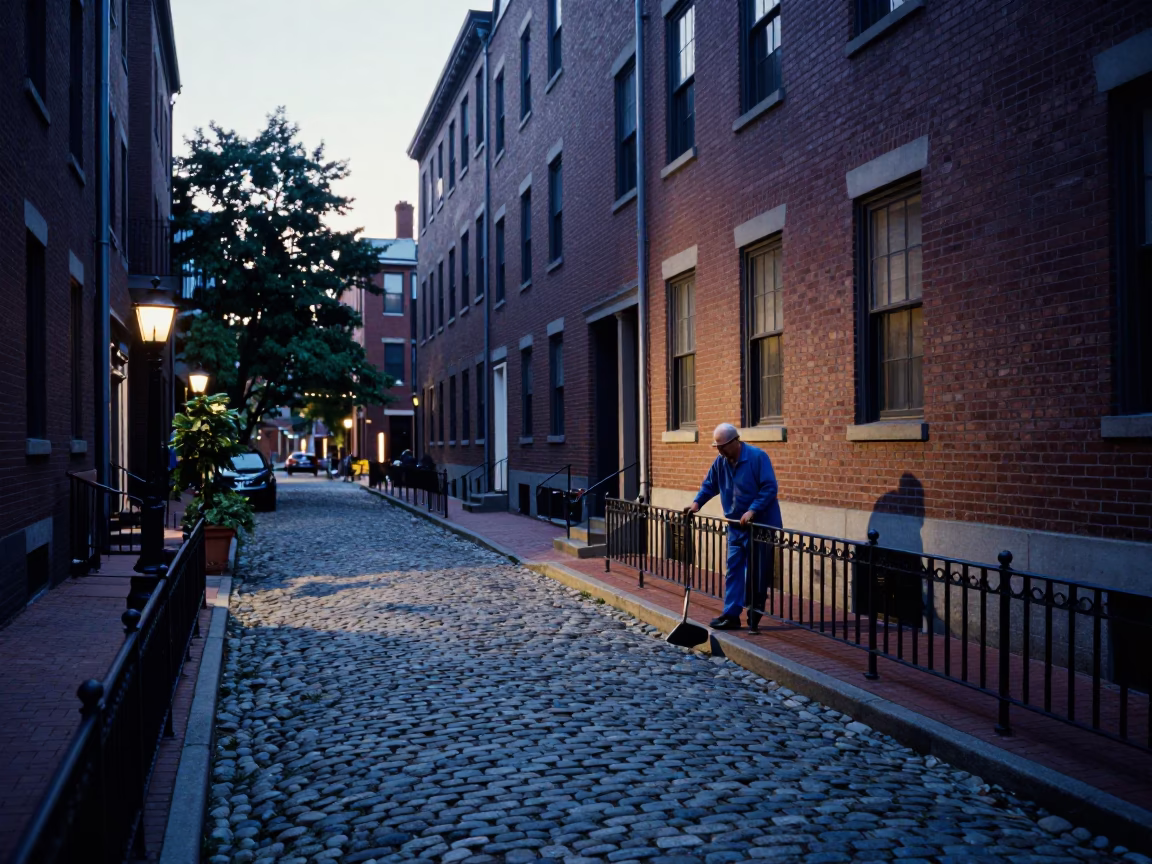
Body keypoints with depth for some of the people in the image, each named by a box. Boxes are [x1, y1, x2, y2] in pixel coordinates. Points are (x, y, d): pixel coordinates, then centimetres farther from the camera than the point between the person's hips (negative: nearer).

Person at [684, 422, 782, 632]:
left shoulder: (758, 457, -16)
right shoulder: (720, 462, 3)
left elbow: (769, 488, -20)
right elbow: (709, 485, 14)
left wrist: (752, 510, -28)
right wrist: (696, 502, -2)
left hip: (761, 525, -6)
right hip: (736, 527, 6)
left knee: (758, 574, 2)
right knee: (734, 571, 3)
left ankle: (754, 618, 12)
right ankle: (731, 615, 5)